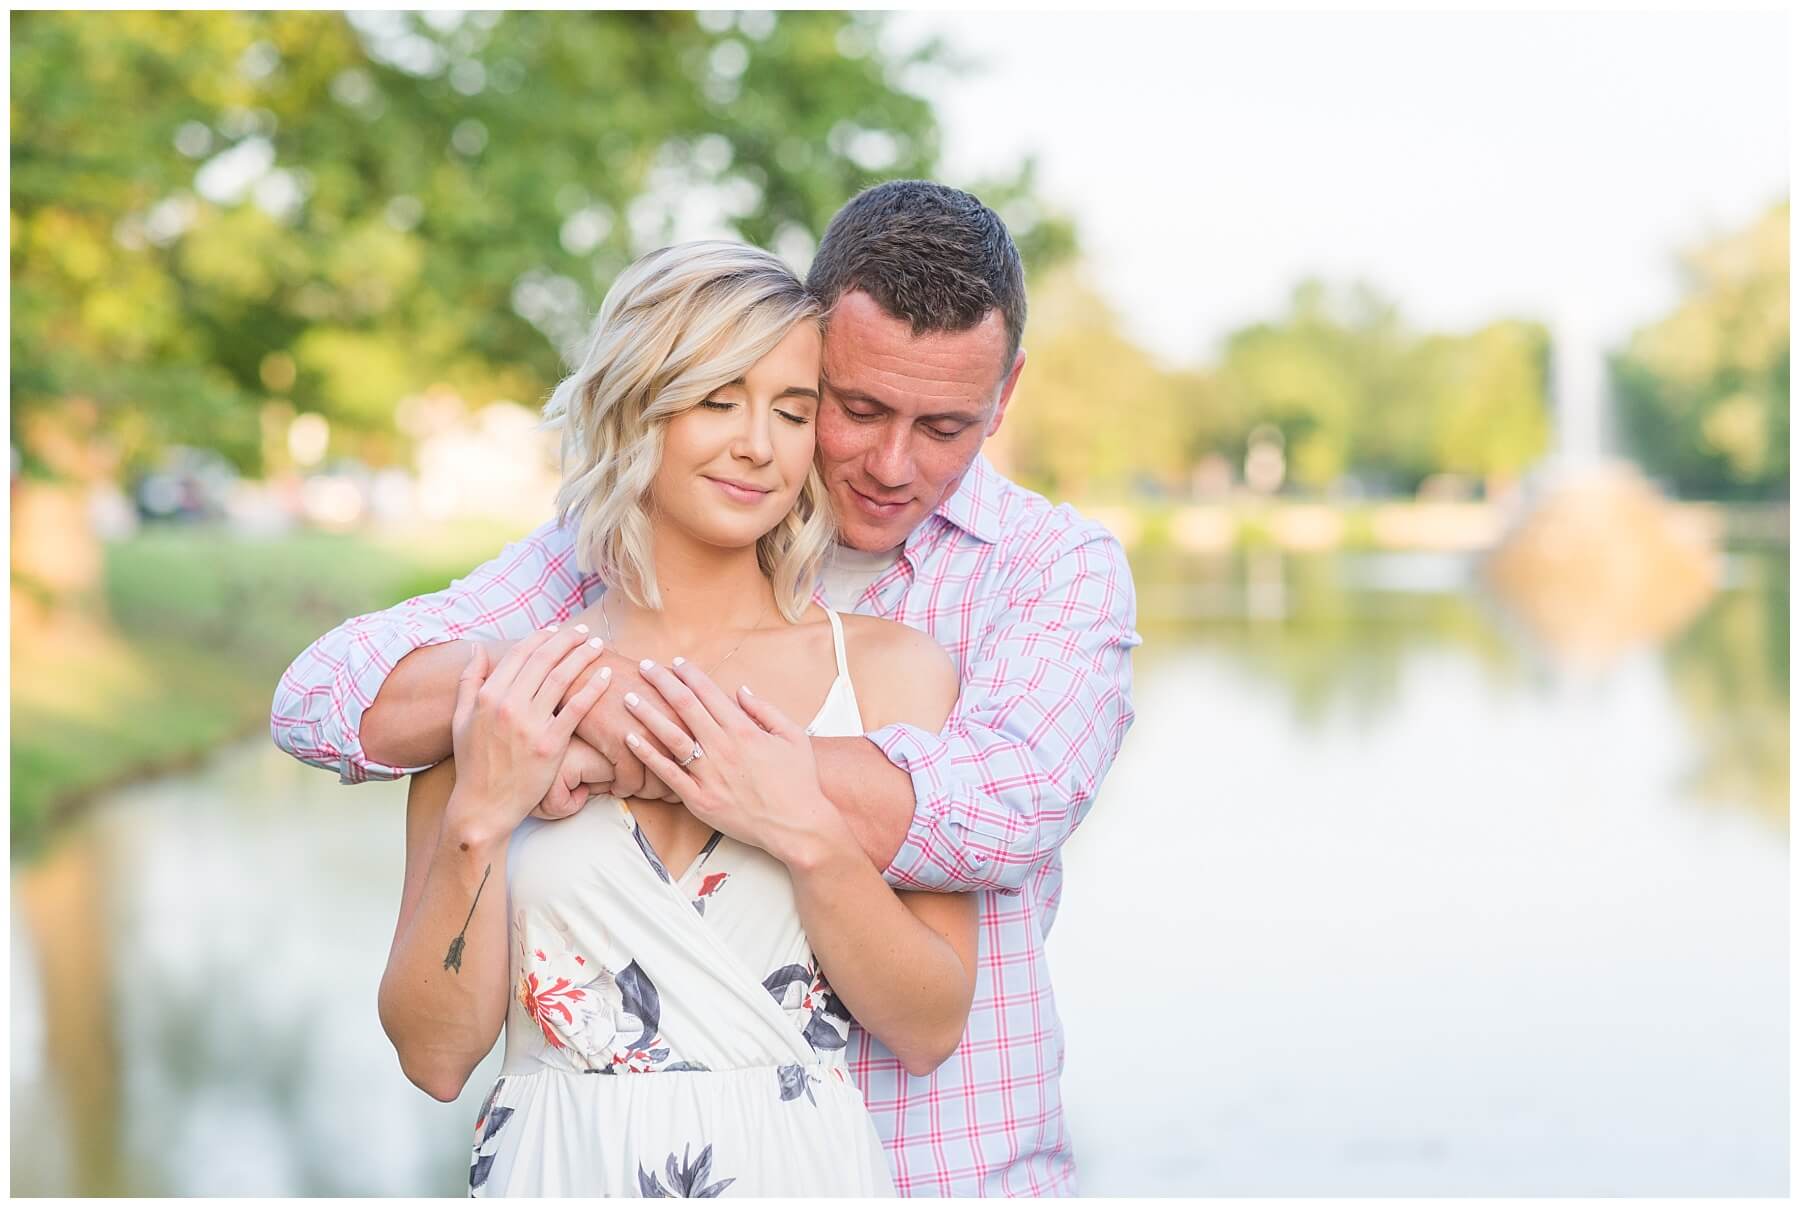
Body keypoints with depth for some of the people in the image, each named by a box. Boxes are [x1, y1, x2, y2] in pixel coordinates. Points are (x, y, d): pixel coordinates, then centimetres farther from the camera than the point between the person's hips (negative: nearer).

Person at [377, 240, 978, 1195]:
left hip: (801, 1166, 0)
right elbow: (436, 1054, -5)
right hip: (555, 1168, 0)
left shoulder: (894, 668, -3)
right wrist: (477, 821, -17)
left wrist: (809, 836, -19)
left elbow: (929, 1032, -6)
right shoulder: (499, 686, -3)